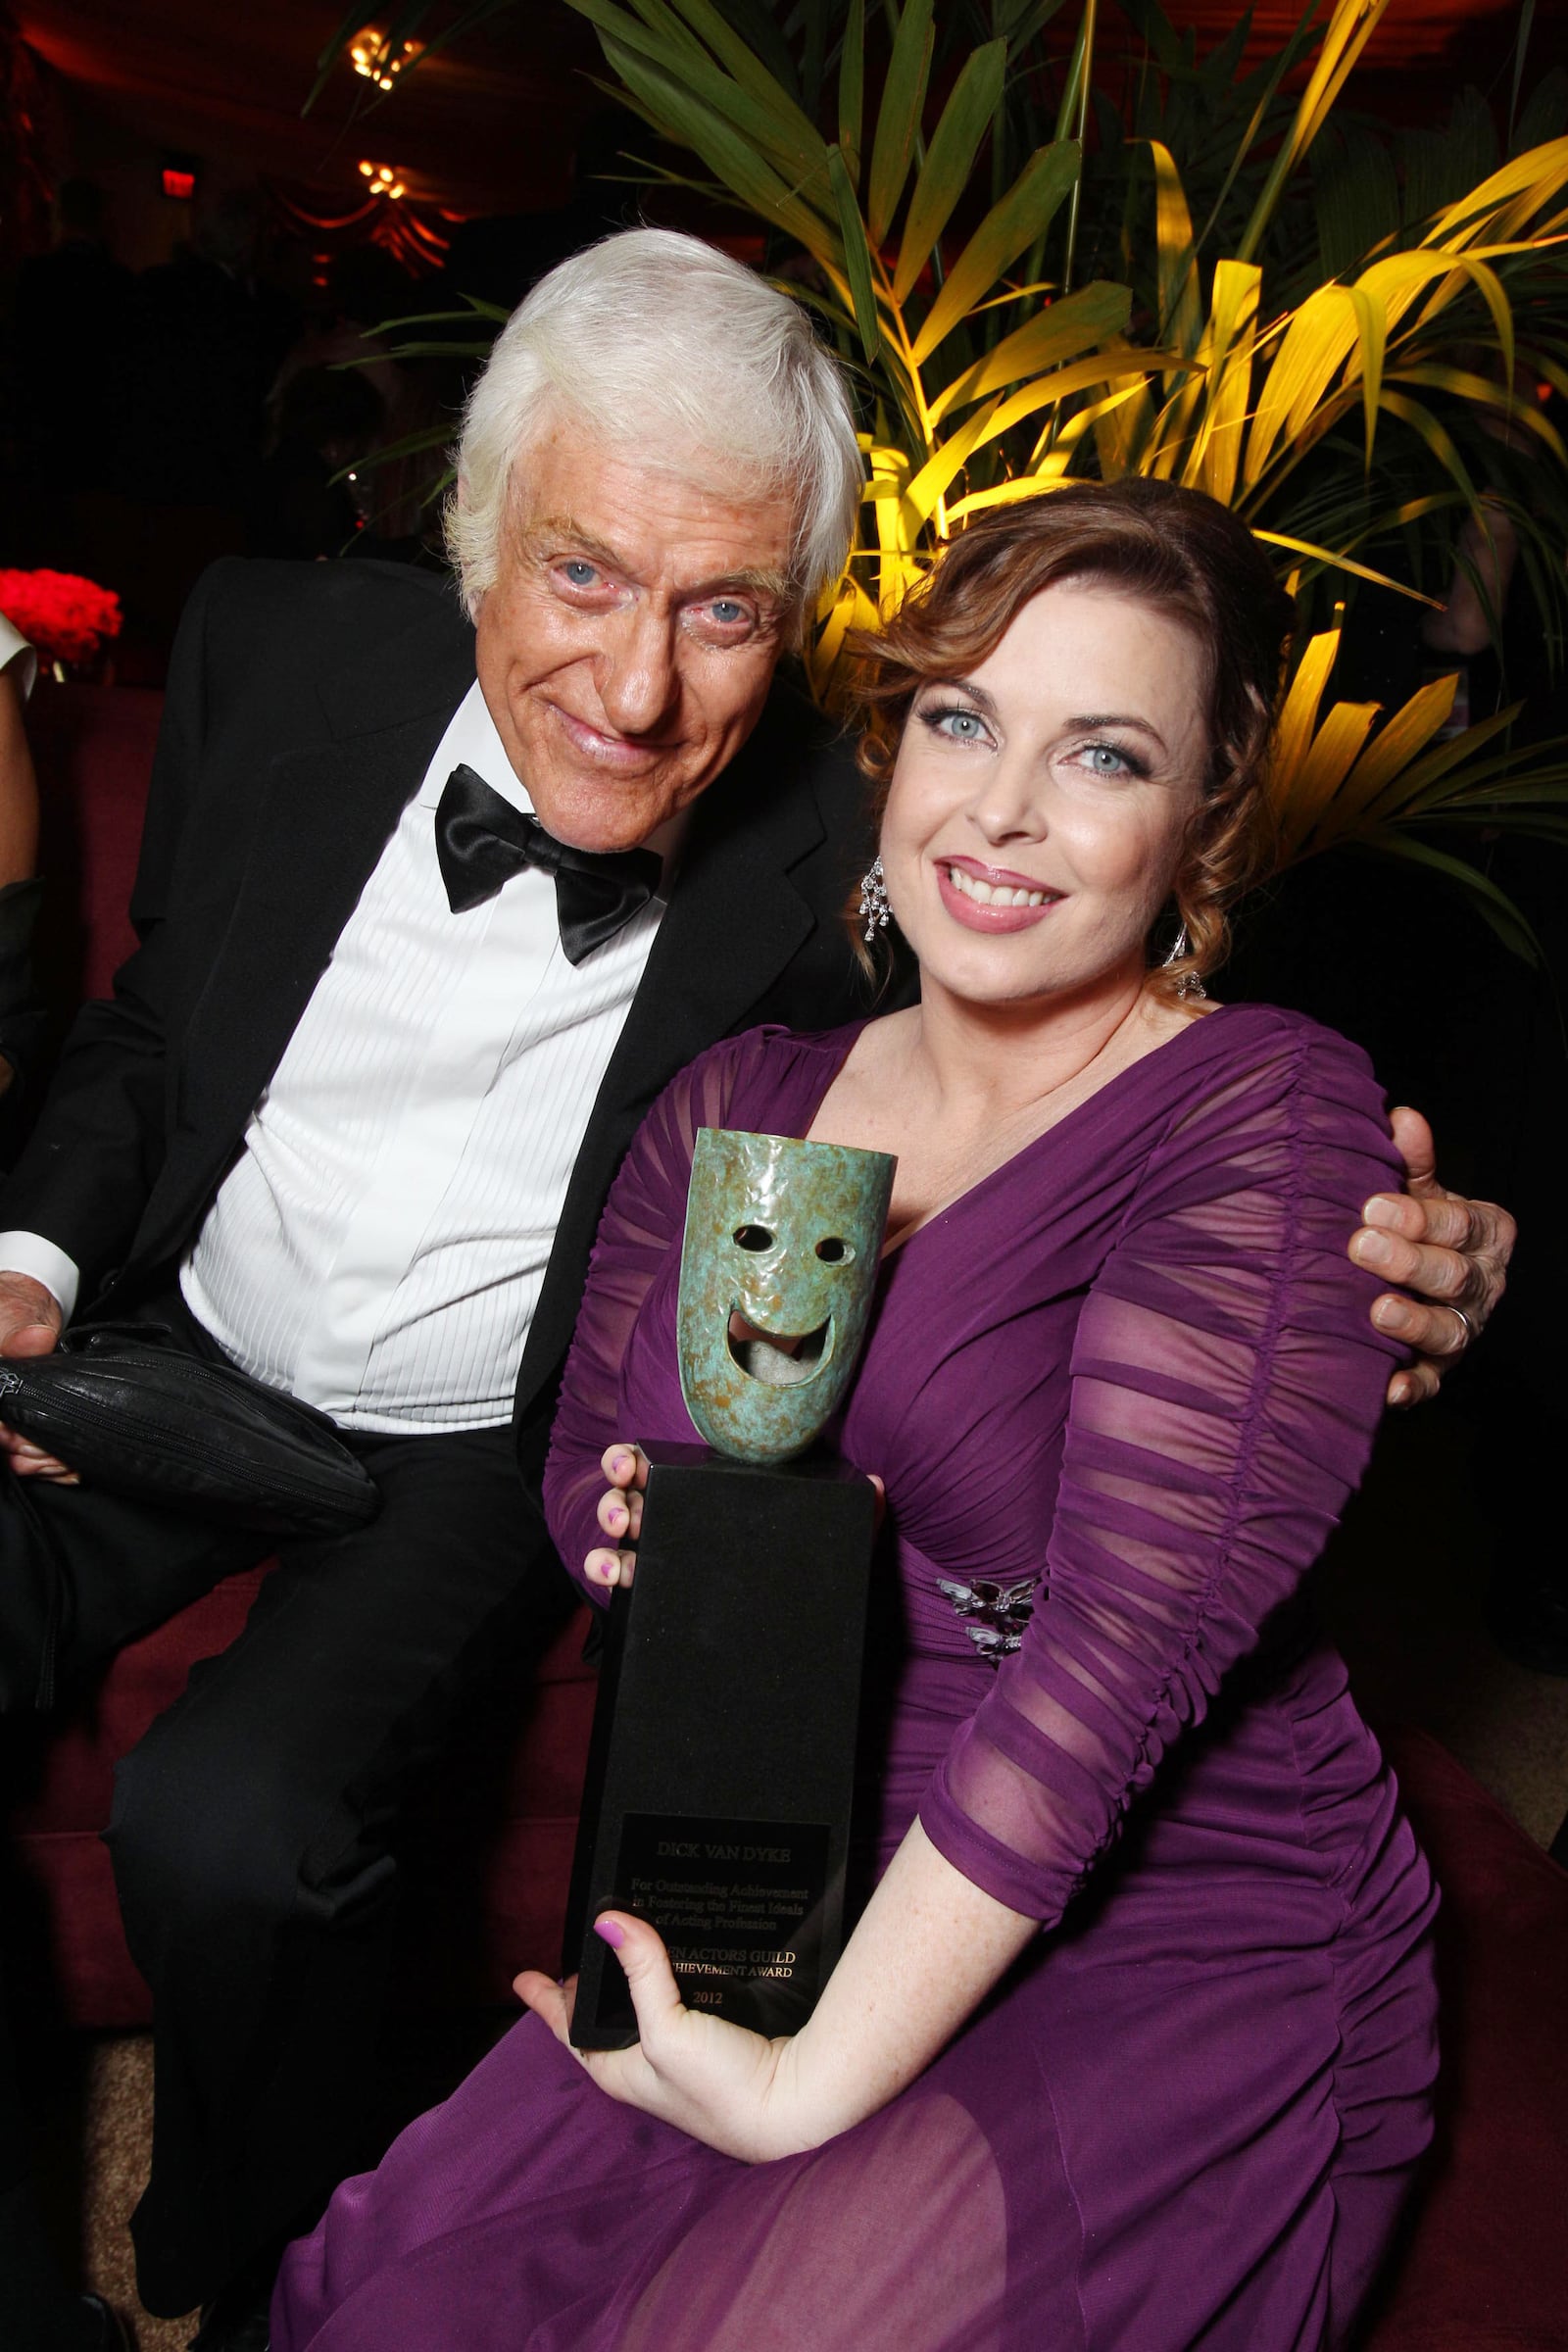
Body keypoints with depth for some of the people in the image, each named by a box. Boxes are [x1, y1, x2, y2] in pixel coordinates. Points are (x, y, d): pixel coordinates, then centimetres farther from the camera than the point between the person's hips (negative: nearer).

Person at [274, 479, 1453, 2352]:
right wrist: (647, 1525, -11)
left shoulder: (1269, 1121, -14)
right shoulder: (733, 1104, 5)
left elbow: (1120, 1650, -21)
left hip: (1186, 1965, -4)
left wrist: (810, 2082, -20)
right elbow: (584, 1453, 13)